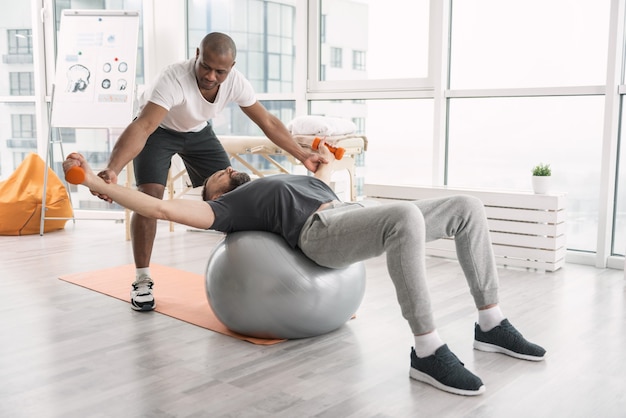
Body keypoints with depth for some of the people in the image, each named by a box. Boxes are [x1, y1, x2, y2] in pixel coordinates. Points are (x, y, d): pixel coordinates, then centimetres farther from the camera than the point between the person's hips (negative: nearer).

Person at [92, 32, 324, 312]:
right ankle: (142, 281, -7)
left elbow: (268, 123, -10)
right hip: (158, 130, -4)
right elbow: (141, 128, -51)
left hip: (198, 132, 5)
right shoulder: (175, 79, -40)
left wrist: (302, 155, -14)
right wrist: (112, 170, -66)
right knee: (150, 196, -22)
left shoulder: (236, 83, -24)